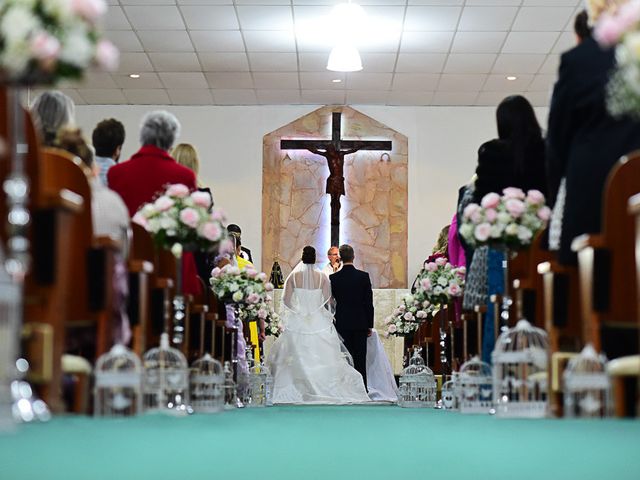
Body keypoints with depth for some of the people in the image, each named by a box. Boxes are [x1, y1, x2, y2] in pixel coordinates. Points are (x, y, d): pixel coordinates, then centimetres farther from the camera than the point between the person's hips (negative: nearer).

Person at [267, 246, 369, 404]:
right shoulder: (322, 277, -4)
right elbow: (327, 301, -1)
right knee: (323, 357, 4)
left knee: (297, 358, 6)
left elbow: (286, 300, -1)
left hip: (297, 323, 0)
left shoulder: (294, 276, -4)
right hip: (319, 322, 0)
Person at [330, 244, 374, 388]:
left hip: (342, 324, 0)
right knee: (360, 360, 4)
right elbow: (369, 303, -1)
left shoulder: (333, 278, -5)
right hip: (360, 324, 1)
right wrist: (369, 325, 7)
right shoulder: (364, 276, -4)